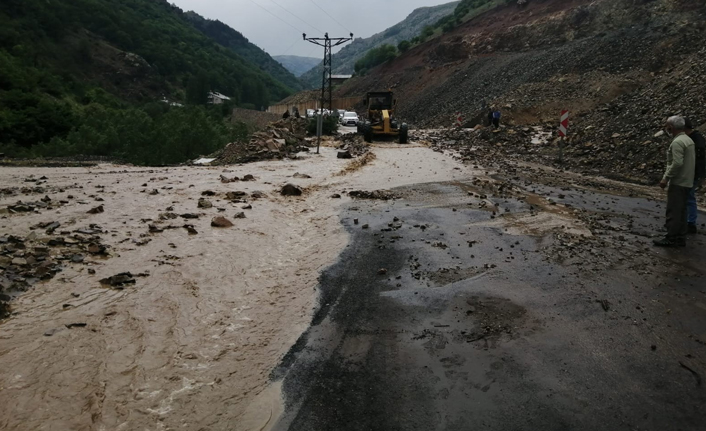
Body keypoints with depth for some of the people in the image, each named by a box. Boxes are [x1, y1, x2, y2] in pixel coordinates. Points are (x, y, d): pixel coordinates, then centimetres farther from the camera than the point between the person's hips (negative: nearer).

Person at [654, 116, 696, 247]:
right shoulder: (689, 140, 14)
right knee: (681, 211, 13)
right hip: (687, 182, 10)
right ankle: (681, 238, 17)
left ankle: (671, 239, -2)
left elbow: (677, 163, -25)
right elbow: (692, 161, 18)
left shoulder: (677, 142, -17)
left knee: (673, 212, -5)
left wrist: (666, 178, -19)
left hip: (677, 183, -10)